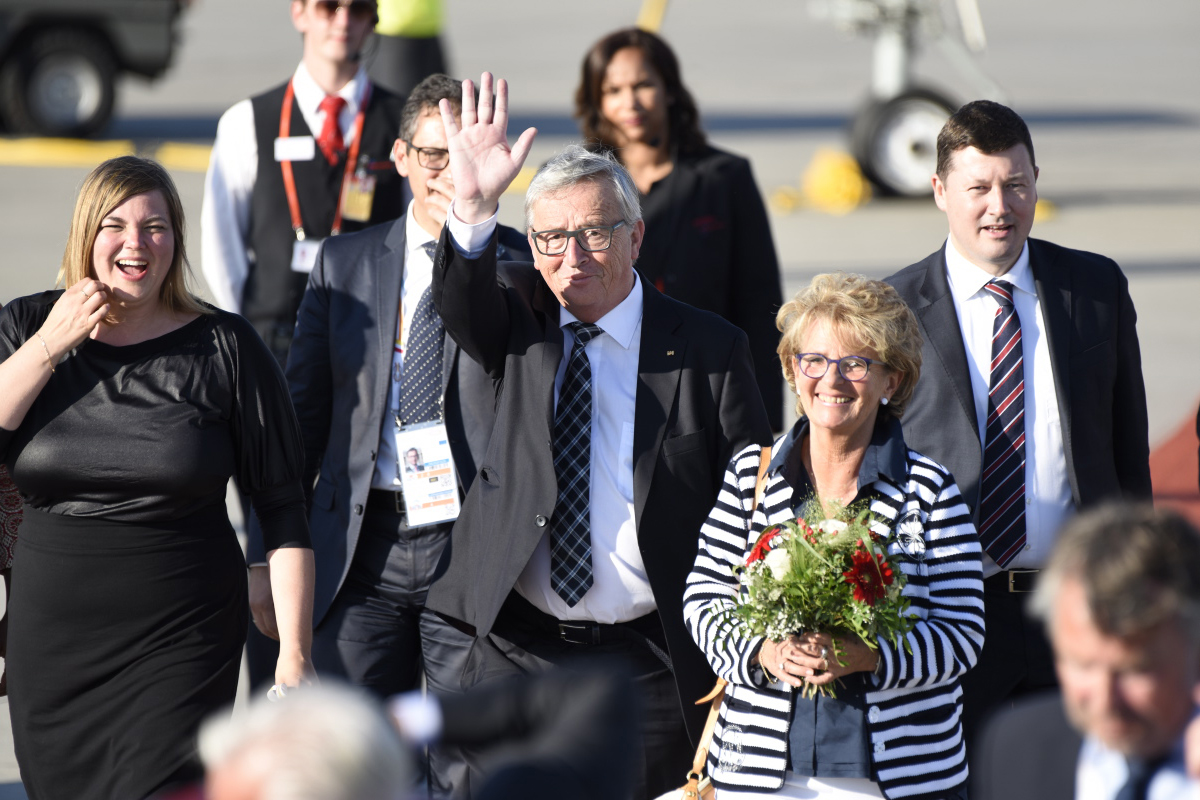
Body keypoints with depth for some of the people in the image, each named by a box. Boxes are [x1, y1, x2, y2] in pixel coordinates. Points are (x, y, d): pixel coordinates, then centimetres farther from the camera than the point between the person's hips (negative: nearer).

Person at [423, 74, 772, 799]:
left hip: (651, 661, -2)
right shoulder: (519, 322, 6)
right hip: (518, 651, 2)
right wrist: (473, 209, -37)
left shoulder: (708, 350, 0)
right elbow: (461, 302, -17)